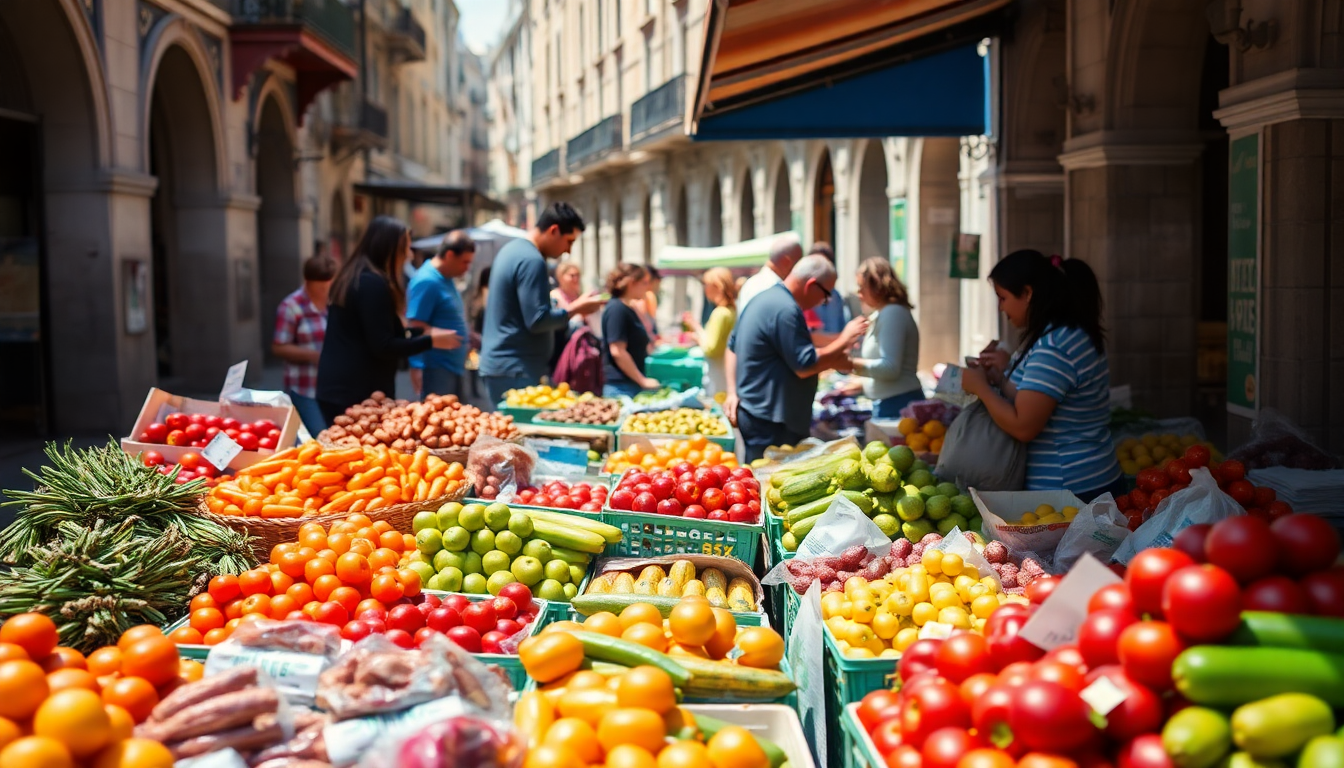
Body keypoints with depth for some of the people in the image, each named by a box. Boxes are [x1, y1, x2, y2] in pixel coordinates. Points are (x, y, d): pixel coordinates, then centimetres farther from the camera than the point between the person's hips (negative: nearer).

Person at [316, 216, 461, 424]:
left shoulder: (354, 278, 15)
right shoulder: (373, 283, -15)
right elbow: (383, 347, -18)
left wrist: (423, 332, 19)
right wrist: (430, 342, -7)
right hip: (356, 394, -10)